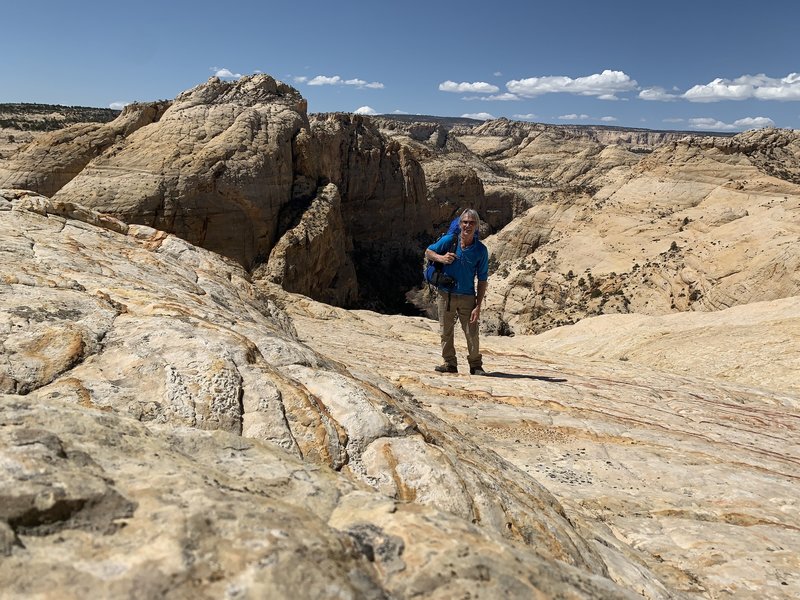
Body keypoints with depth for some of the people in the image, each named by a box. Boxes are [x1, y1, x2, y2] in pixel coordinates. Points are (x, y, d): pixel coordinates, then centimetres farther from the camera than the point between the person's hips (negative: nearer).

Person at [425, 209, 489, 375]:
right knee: (445, 332, 8)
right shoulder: (448, 241, -5)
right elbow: (428, 252, 10)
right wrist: (440, 258, -13)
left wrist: (478, 306, -8)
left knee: (472, 334, 0)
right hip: (446, 294, 1)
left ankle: (476, 365, 16)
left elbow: (482, 280, -3)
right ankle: (450, 363, 21)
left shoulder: (481, 250, -6)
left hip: (467, 297, -1)